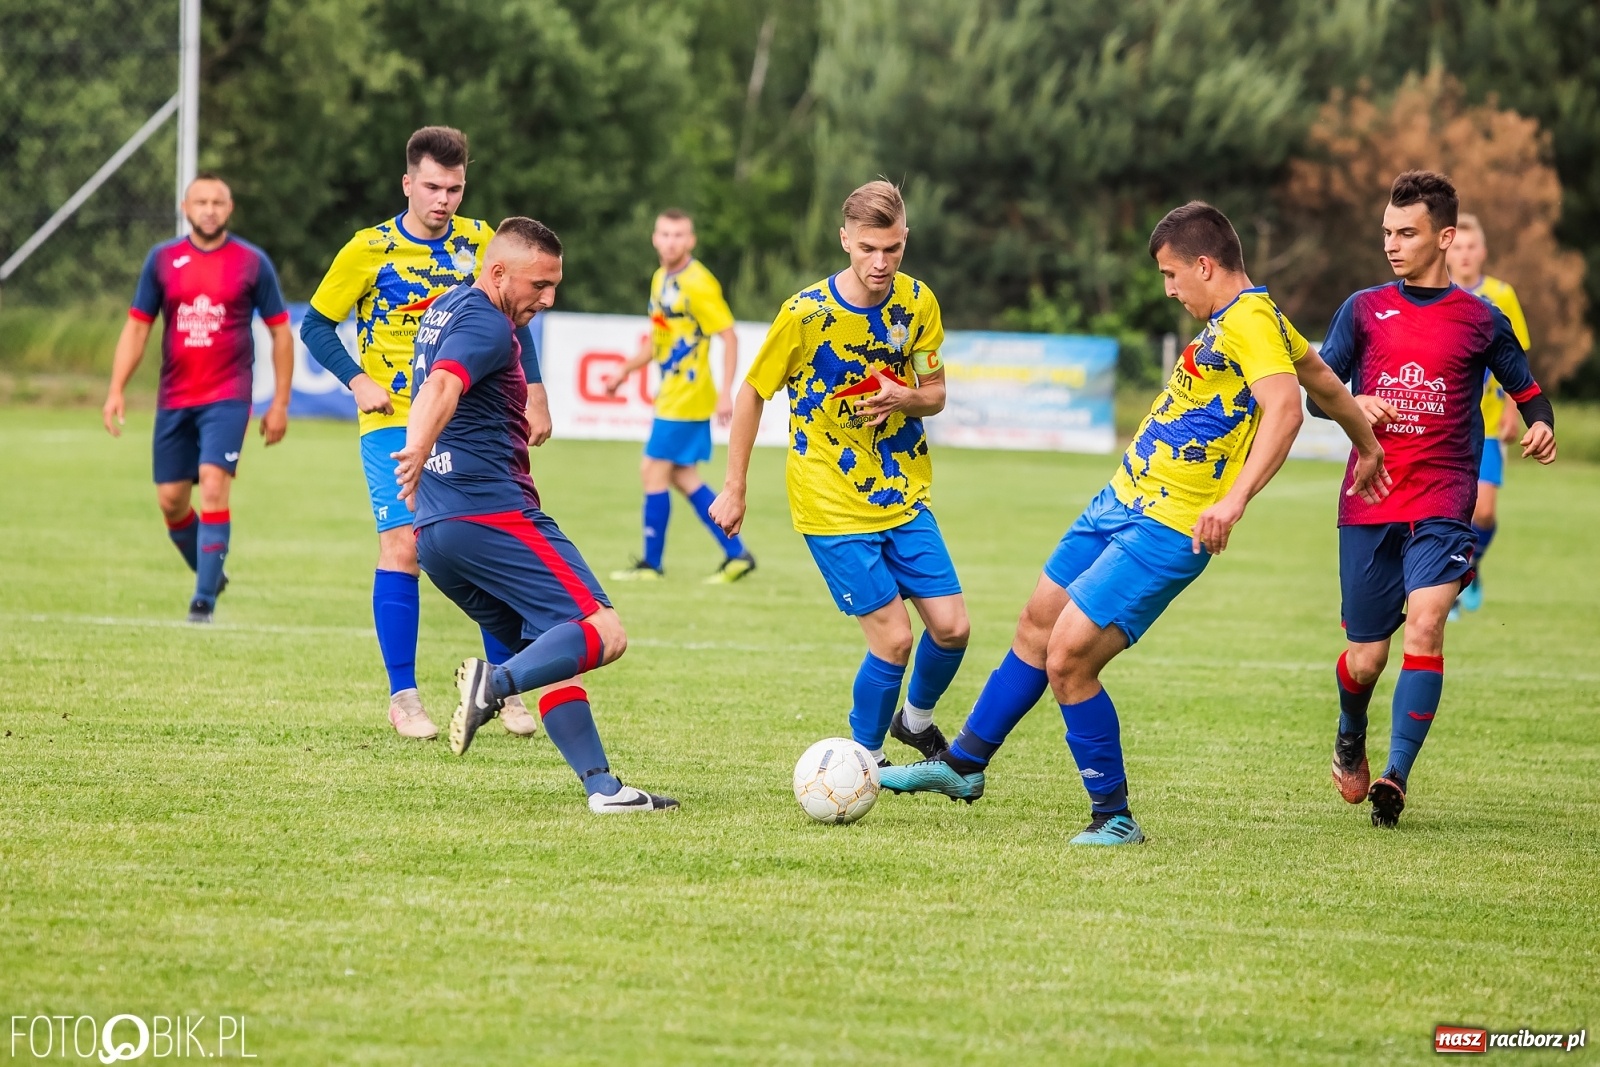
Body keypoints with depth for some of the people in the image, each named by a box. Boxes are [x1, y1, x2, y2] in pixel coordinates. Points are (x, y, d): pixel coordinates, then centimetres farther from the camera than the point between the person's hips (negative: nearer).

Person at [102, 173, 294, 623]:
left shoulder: (252, 262, 0)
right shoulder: (163, 259, 5)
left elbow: (280, 333, 6)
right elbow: (137, 327, 9)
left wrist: (280, 403, 2)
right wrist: (116, 390, -1)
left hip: (227, 397, -3)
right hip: (174, 398, 3)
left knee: (213, 484, -19)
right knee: (171, 500, 4)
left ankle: (205, 599, -17)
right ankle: (210, 574, 29)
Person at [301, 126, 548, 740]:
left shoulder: (480, 243, 4)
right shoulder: (370, 250, -4)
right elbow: (316, 326, 4)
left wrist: (533, 393, 8)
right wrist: (358, 381, -8)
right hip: (395, 423, -3)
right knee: (403, 545, -12)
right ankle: (403, 699, -4)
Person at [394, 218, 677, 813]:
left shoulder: (444, 309, 21)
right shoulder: (487, 324, -10)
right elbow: (441, 387, -30)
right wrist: (418, 450, -47)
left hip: (434, 533, 10)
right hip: (491, 513, -10)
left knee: (554, 656, 12)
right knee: (603, 634, -14)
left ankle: (601, 787, 3)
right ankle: (494, 683, -33)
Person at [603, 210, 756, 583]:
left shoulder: (698, 284, -15)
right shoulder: (661, 279, 11)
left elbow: (729, 336, -17)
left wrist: (725, 392, -22)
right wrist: (625, 370, 19)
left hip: (687, 396, -9)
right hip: (671, 395, 9)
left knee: (654, 471, -5)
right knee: (682, 477, 9)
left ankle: (651, 563, 5)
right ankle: (736, 553, 13)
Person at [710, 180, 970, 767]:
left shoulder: (917, 302, -5)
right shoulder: (806, 313, -16)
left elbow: (935, 394, 6)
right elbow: (752, 393, -4)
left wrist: (906, 399, -19)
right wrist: (734, 489, -1)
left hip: (903, 494, 4)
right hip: (832, 504, -4)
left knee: (951, 627, 0)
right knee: (893, 639, -9)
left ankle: (915, 719, 30)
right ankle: (865, 758, 14)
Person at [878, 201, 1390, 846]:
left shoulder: (1250, 319, -19)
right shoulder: (1233, 317, 11)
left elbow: (1285, 407, -34)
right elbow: (1326, 383, 24)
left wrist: (1235, 498, -45)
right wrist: (1366, 444, 40)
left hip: (1167, 531, -11)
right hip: (1121, 502, 11)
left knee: (1067, 660, -14)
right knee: (1037, 627, 19)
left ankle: (1114, 817, 1)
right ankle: (964, 764, 35)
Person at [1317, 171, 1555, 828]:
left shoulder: (1480, 321, 5)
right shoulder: (1364, 310, 9)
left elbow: (1528, 394, 15)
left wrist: (1541, 429, -7)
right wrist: (1355, 405, -16)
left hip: (1441, 503, -2)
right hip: (1367, 502, 2)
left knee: (1425, 622, -24)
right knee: (1365, 659, 4)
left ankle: (1396, 776, -23)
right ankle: (1351, 737, 38)